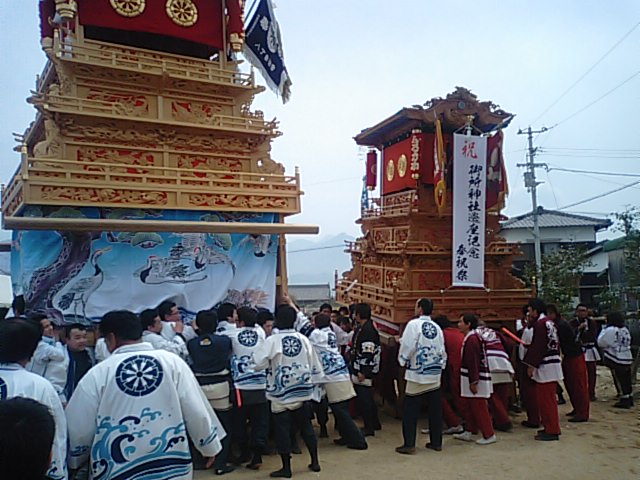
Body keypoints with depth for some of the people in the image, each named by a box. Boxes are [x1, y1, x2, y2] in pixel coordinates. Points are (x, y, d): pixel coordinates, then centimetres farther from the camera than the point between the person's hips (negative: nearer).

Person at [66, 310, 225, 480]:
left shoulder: (98, 373, -5)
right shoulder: (173, 361, -4)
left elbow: (78, 429, 2)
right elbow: (196, 412, -2)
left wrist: (73, 461, 22)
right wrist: (210, 445, 14)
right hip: (172, 466, 1)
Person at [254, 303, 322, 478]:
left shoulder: (272, 340, -14)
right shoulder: (303, 339, -2)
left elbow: (257, 363, -17)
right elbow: (315, 366, 4)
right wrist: (311, 381, 18)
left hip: (280, 392, -4)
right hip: (301, 390, 4)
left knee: (282, 429, 6)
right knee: (306, 426, 17)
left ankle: (286, 468, 13)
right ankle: (315, 462, 25)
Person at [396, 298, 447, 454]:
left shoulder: (414, 324, -10)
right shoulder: (437, 327, 6)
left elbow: (407, 346, -15)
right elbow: (442, 351, 9)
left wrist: (403, 361, 1)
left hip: (417, 375, -5)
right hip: (435, 375, 5)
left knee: (410, 411, 2)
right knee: (435, 410, 12)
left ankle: (409, 444, 2)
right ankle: (436, 442, 19)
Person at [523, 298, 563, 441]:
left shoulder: (540, 324, -16)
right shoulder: (549, 322, 14)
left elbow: (538, 347, -19)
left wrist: (531, 365, -14)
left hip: (545, 367, -10)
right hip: (553, 363, 10)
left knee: (546, 399, -3)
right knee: (548, 398, 17)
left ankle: (552, 431, 3)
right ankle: (551, 427, 25)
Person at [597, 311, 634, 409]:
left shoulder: (610, 330, -16)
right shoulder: (625, 330, 9)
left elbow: (600, 342, -8)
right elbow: (627, 343, 16)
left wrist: (604, 329, -1)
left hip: (616, 360, -7)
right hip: (627, 359, 7)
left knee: (620, 381, 0)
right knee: (627, 380, 14)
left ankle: (624, 401, 3)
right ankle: (629, 399, 22)